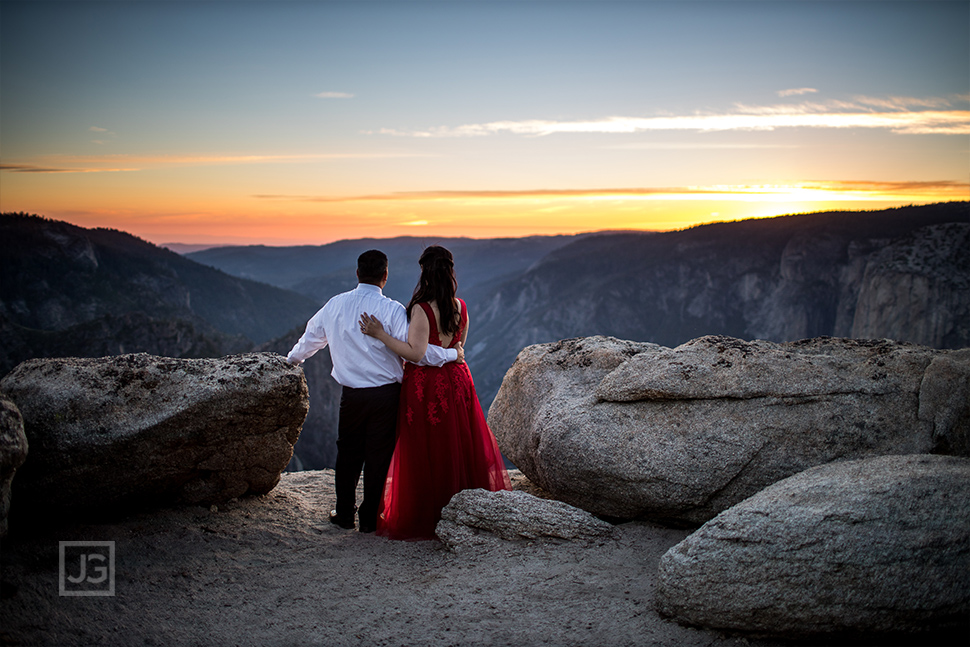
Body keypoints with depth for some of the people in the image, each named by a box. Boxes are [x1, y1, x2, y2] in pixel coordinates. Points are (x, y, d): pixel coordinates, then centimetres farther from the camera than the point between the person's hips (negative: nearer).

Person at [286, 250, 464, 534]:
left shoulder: (335, 305, 2)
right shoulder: (392, 310, -13)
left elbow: (312, 336, 19)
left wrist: (293, 359, 38)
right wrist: (451, 354, -4)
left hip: (351, 394, 3)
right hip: (386, 394, -3)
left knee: (348, 453, 16)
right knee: (378, 455, 8)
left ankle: (344, 513, 27)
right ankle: (369, 518, 17)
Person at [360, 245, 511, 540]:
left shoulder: (422, 309, -19)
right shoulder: (461, 307, 1)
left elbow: (416, 353, -24)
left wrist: (381, 335, -22)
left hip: (425, 387, -6)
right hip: (456, 381, 6)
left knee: (424, 455, 4)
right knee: (458, 447, 16)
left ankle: (423, 519, 14)